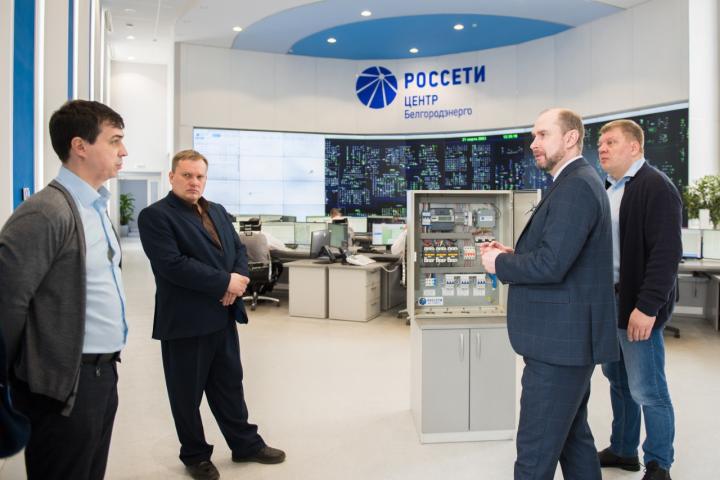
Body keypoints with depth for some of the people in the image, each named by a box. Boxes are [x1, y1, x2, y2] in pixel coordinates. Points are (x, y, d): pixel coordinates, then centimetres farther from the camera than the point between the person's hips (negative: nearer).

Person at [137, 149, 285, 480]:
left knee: (229, 385, 18)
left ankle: (246, 444, 31)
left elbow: (239, 249, 11)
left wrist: (238, 281, -11)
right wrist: (225, 282, -19)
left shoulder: (218, 212, 13)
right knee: (187, 394, 10)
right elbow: (173, 265, -22)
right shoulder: (155, 216, -11)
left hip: (223, 316, 7)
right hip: (185, 321, -6)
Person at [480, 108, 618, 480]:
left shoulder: (576, 187, -17)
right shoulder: (575, 184, 16)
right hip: (566, 336, 11)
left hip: (561, 339, -11)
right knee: (573, 436, 20)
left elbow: (551, 264, -26)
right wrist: (514, 254, 6)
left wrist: (500, 263, -10)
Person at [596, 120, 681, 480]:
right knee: (618, 382, 18)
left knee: (648, 391, 2)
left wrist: (647, 306, -25)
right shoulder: (609, 190, 13)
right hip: (608, 300, 8)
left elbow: (666, 252, -20)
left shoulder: (656, 187, -13)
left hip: (636, 305, -8)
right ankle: (623, 450, 33)